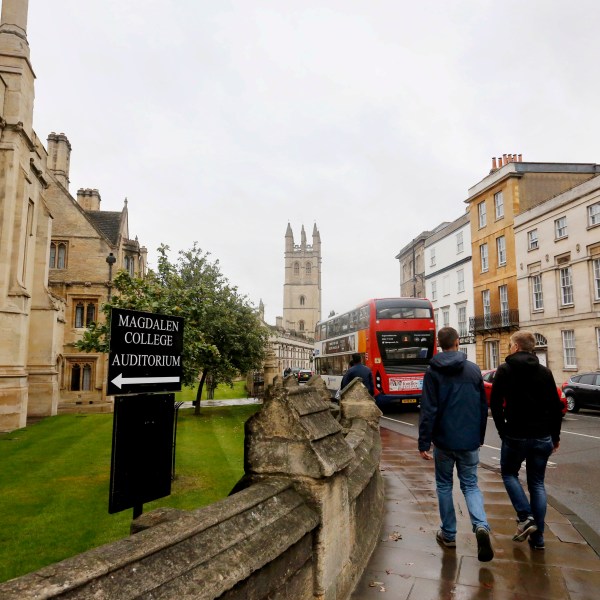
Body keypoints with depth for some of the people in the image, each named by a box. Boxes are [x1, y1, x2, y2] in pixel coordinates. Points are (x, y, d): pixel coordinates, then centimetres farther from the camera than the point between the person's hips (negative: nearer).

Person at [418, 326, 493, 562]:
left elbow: (428, 410, -12)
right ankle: (481, 526, -10)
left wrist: (423, 443, -8)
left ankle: (448, 534, 21)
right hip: (470, 441, 2)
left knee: (444, 485, 14)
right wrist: (480, 436, 18)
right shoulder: (474, 369, 2)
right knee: (470, 485, 13)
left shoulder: (433, 372, -8)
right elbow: (483, 407, 7)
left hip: (444, 441, -2)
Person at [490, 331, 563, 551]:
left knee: (509, 474, 17)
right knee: (537, 483, 12)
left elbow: (495, 403, -10)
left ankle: (525, 517, -1)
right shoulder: (544, 371, 4)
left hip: (515, 435, -4)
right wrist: (555, 435, 14)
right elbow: (556, 406, 6)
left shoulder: (505, 369, -7)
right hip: (542, 437, 4)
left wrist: (502, 430, 2)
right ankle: (537, 537, 13)